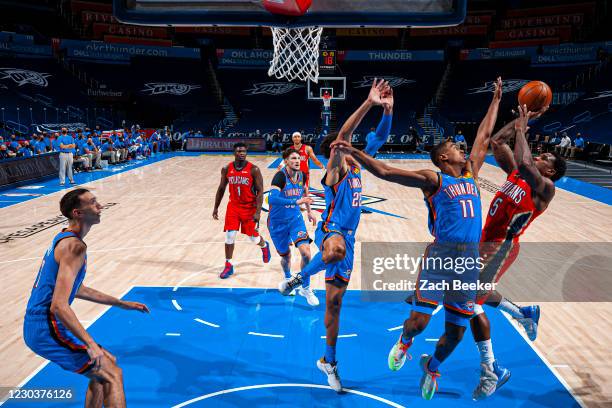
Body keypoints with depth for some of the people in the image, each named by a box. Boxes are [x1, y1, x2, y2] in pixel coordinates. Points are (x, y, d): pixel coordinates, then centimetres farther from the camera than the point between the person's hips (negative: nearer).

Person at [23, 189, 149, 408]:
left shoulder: (63, 239, 12)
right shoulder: (75, 246, -20)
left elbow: (76, 289, 23)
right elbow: (59, 306, -28)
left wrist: (121, 304, 25)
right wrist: (91, 344, -29)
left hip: (37, 326, 10)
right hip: (46, 330, -10)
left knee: (102, 370, 21)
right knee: (113, 375, -6)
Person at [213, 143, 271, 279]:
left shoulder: (253, 169, -14)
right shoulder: (226, 169, -3)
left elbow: (260, 192, -14)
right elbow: (221, 188, 9)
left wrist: (258, 212, -21)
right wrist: (216, 207, 9)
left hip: (250, 208, -3)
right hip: (233, 206, 3)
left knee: (253, 237, 8)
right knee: (229, 236, -4)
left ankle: (264, 246, 43)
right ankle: (228, 266, 9)